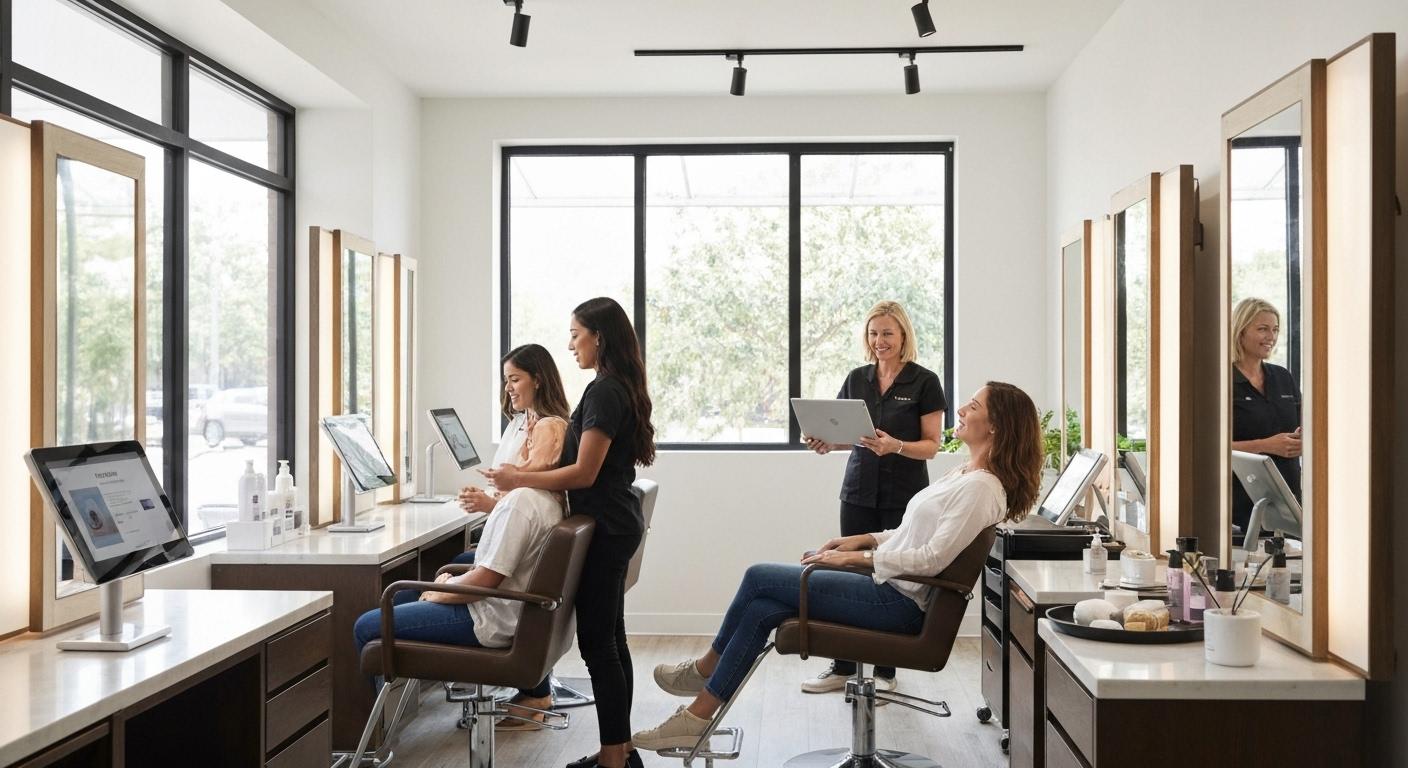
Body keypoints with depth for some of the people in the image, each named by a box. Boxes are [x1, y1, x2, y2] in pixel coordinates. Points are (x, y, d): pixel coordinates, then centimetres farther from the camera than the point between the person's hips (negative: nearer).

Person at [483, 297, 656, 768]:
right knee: (610, 638, 14)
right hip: (616, 525, 10)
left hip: (604, 529, -10)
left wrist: (520, 480, -12)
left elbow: (584, 473, -20)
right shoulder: (621, 389, 14)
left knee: (597, 642, -4)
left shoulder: (603, 392, -16)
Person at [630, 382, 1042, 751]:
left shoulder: (980, 487, -16)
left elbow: (933, 557, -22)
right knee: (759, 610, -2)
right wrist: (865, 538, 10)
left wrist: (856, 557, -16)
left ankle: (705, 670, 12)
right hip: (890, 587, 10)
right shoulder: (963, 474, 15)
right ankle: (699, 712, 7)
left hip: (899, 601, -10)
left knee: (758, 578, -6)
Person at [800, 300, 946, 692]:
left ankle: (885, 671, 15)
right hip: (859, 492, 4)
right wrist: (826, 443, -7)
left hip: (904, 496, -4)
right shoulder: (856, 379, 9)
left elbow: (931, 445, -6)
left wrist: (895, 446, -24)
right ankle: (843, 667, 16)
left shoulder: (924, 382, -4)